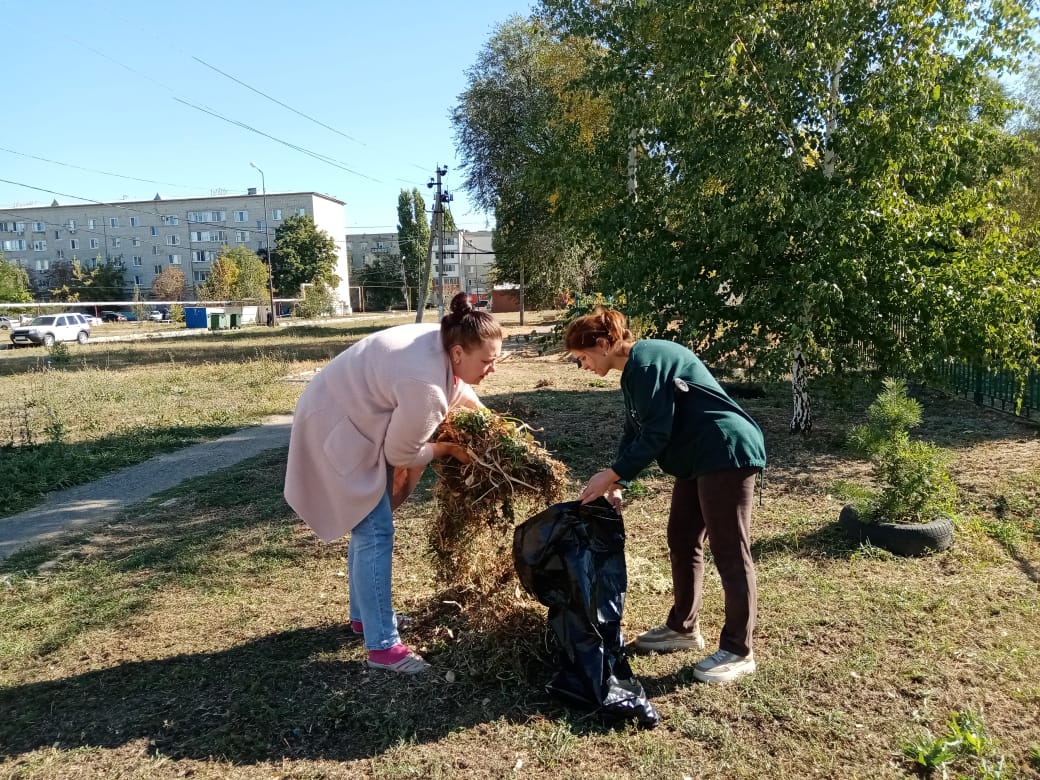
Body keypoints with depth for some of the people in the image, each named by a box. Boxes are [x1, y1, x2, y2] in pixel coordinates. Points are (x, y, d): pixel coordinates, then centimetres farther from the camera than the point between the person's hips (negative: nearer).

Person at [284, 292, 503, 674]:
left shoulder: (440, 342, -5)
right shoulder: (425, 385, -34)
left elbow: (454, 383, 20)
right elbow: (402, 453, -19)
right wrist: (447, 449, -5)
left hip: (350, 419, 11)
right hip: (335, 430, -11)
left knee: (369, 523, 18)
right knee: (375, 532, -10)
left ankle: (365, 614, 34)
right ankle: (382, 646, -2)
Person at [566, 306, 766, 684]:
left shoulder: (646, 361, -18)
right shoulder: (635, 370, 15)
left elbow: (656, 433, -22)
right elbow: (634, 434, 18)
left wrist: (612, 475, -15)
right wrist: (617, 483, 8)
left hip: (727, 454, -11)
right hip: (698, 459, 11)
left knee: (729, 553, -3)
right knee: (682, 540, 15)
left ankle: (737, 651, 8)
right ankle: (683, 628, 28)